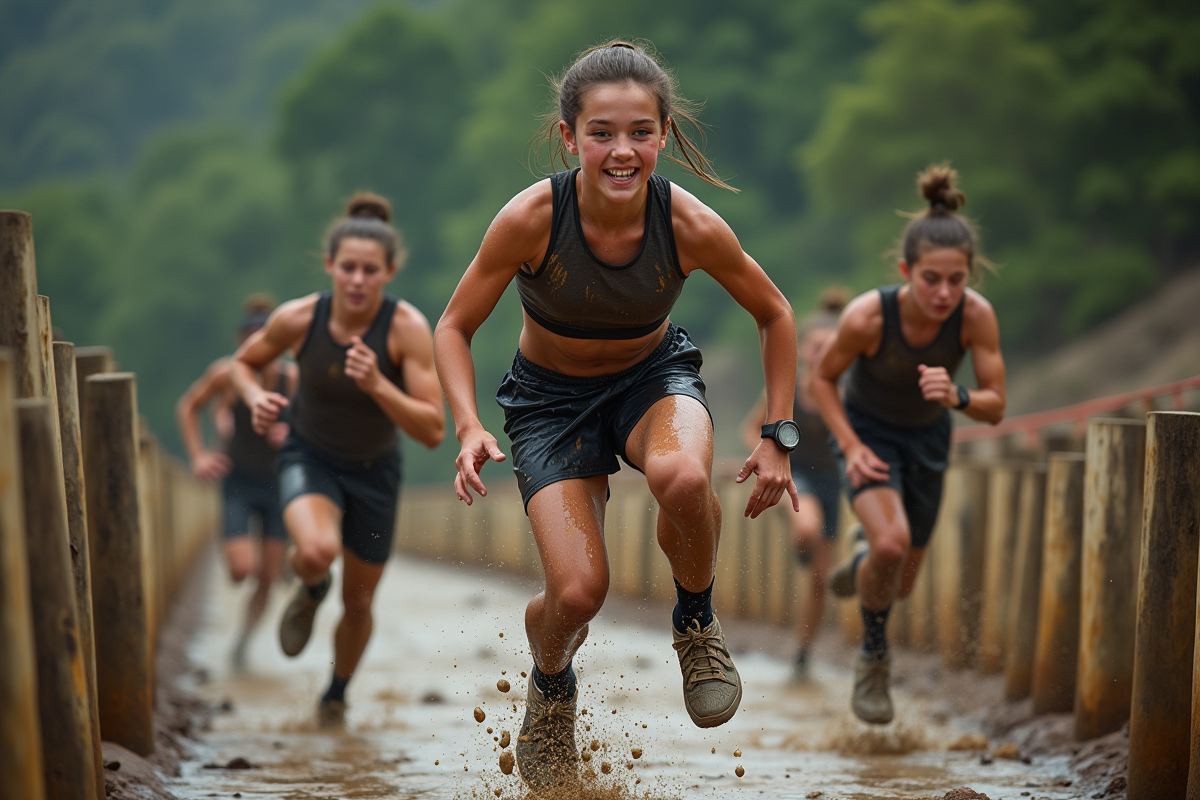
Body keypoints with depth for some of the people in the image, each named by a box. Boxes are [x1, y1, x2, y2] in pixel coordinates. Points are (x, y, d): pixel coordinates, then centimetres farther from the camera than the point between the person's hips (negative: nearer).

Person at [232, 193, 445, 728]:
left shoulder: (408, 327, -27)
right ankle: (310, 590, 4)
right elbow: (244, 362, 0)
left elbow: (433, 432, -29)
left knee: (359, 603, 15)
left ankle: (337, 695, 47)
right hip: (310, 458, -1)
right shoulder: (298, 318, -22)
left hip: (375, 469, 1)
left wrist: (377, 385, -42)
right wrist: (256, 398, -22)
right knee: (316, 551, -35)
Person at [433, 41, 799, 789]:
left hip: (655, 377, 0)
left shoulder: (692, 226, -23)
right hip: (551, 397, 0)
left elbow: (775, 315, -4)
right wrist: (469, 428, -27)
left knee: (683, 477, -37)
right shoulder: (530, 220, -27)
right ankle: (550, 685, 21)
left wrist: (778, 438, -8)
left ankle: (697, 620, -4)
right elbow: (455, 327, -12)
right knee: (579, 592, -17)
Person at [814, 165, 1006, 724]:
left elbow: (995, 408, -21)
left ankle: (860, 564, 50)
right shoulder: (866, 316, -32)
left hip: (927, 437, 3)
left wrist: (955, 396, -43)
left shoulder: (976, 314, -28)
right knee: (892, 542, -30)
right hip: (866, 430, -3)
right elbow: (823, 379, -13)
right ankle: (874, 656, -3)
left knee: (900, 584, 13)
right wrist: (851, 448, -26)